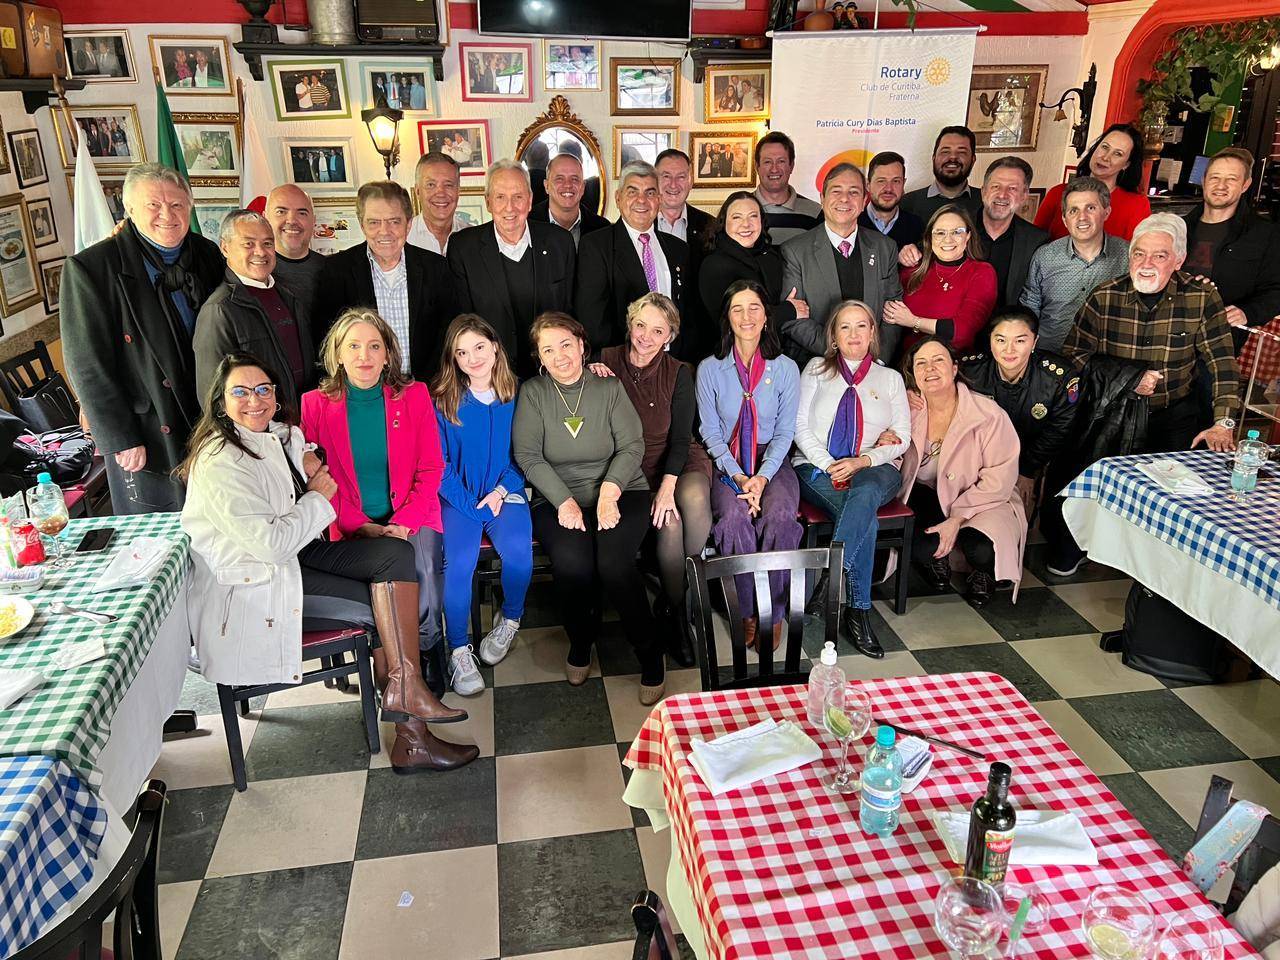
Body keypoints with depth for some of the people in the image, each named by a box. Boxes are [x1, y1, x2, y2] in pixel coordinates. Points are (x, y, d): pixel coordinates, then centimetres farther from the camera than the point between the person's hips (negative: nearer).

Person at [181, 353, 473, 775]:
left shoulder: (281, 434, 8)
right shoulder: (220, 464, -19)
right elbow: (271, 544, -24)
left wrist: (309, 467, 2)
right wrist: (319, 497, -10)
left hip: (294, 555, 8)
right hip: (252, 586, -8)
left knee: (396, 554, -13)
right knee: (383, 607, -16)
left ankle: (401, 692, -12)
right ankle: (410, 737, -4)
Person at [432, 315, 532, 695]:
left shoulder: (515, 395, 5)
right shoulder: (442, 401, 2)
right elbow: (439, 464, -1)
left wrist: (501, 491, -7)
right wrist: (472, 506, -13)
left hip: (505, 493, 1)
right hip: (458, 496, -1)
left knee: (519, 550, -28)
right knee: (459, 560, -27)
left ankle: (509, 620, 1)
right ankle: (459, 651, -10)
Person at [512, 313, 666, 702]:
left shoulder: (609, 387, 6)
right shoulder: (532, 392, 5)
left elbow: (632, 446, 0)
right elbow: (528, 455, -3)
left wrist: (608, 492, -17)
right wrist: (564, 502, -16)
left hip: (619, 492, 0)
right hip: (557, 499, 0)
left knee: (613, 561, -29)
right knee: (572, 562, -30)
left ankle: (650, 655, -7)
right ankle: (580, 644, 2)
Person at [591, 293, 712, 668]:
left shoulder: (679, 373, -2)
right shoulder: (606, 362, 0)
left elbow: (681, 437, -8)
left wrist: (668, 485, -23)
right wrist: (591, 378, -10)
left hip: (680, 462, 1)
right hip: (634, 468, 0)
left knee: (694, 501, -33)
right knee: (669, 523, -28)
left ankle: (689, 586, -9)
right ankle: (674, 609, -7)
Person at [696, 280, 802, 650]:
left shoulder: (785, 368, 3)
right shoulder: (710, 369, 1)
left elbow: (785, 432, 1)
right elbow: (711, 432, 0)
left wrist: (762, 477, -14)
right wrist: (738, 476, -14)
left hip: (772, 462, 1)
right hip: (727, 465, 0)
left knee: (779, 516, -31)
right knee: (733, 518, -31)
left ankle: (774, 611, -13)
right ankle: (750, 610, -13)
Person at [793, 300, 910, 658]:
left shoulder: (889, 377, 19)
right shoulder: (817, 369, 16)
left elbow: (902, 438, 9)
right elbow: (799, 426, 4)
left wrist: (862, 461, -10)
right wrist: (828, 465, -11)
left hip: (873, 469, 1)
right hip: (817, 467, -1)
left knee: (865, 495, -38)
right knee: (866, 520, -33)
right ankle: (858, 610, -30)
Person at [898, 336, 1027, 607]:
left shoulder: (989, 415, -18)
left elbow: (998, 480, -16)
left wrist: (957, 519, -24)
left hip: (984, 502, -2)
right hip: (926, 496, 3)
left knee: (981, 549, -32)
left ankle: (982, 574, 11)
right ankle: (939, 558, 13)